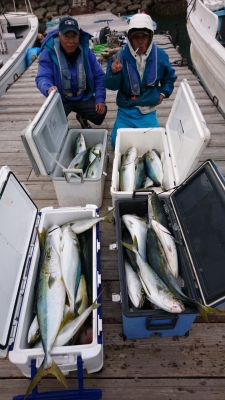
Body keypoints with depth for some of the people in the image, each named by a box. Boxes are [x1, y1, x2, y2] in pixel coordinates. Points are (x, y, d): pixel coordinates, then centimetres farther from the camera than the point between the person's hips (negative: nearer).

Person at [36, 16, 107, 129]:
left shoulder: (86, 51, -4)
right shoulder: (48, 52, -13)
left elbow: (99, 76, -1)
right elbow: (42, 77, -22)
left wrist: (100, 99, -14)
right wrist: (49, 89, -47)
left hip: (84, 97, 3)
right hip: (60, 99, -2)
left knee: (100, 114, -21)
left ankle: (82, 117, 16)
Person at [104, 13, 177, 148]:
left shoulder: (160, 55, -2)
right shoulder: (120, 56, -9)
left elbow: (170, 77, 15)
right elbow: (111, 86, -10)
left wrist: (163, 93, 3)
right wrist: (114, 73, -29)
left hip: (148, 111, 1)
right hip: (126, 110, -1)